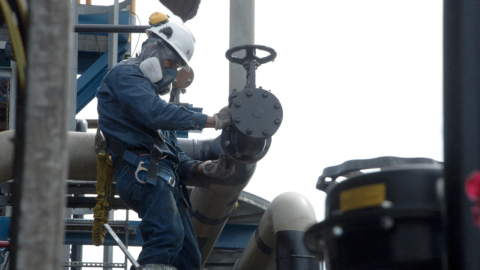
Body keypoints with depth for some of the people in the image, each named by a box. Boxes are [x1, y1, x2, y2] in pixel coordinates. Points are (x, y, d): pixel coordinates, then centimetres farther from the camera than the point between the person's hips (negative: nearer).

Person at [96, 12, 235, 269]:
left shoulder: (151, 92, 35)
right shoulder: (124, 74, 6)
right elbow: (157, 114, -13)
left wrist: (202, 168, 9)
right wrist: (213, 120, -8)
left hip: (167, 177, 10)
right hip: (143, 170, -10)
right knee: (168, 236, -31)